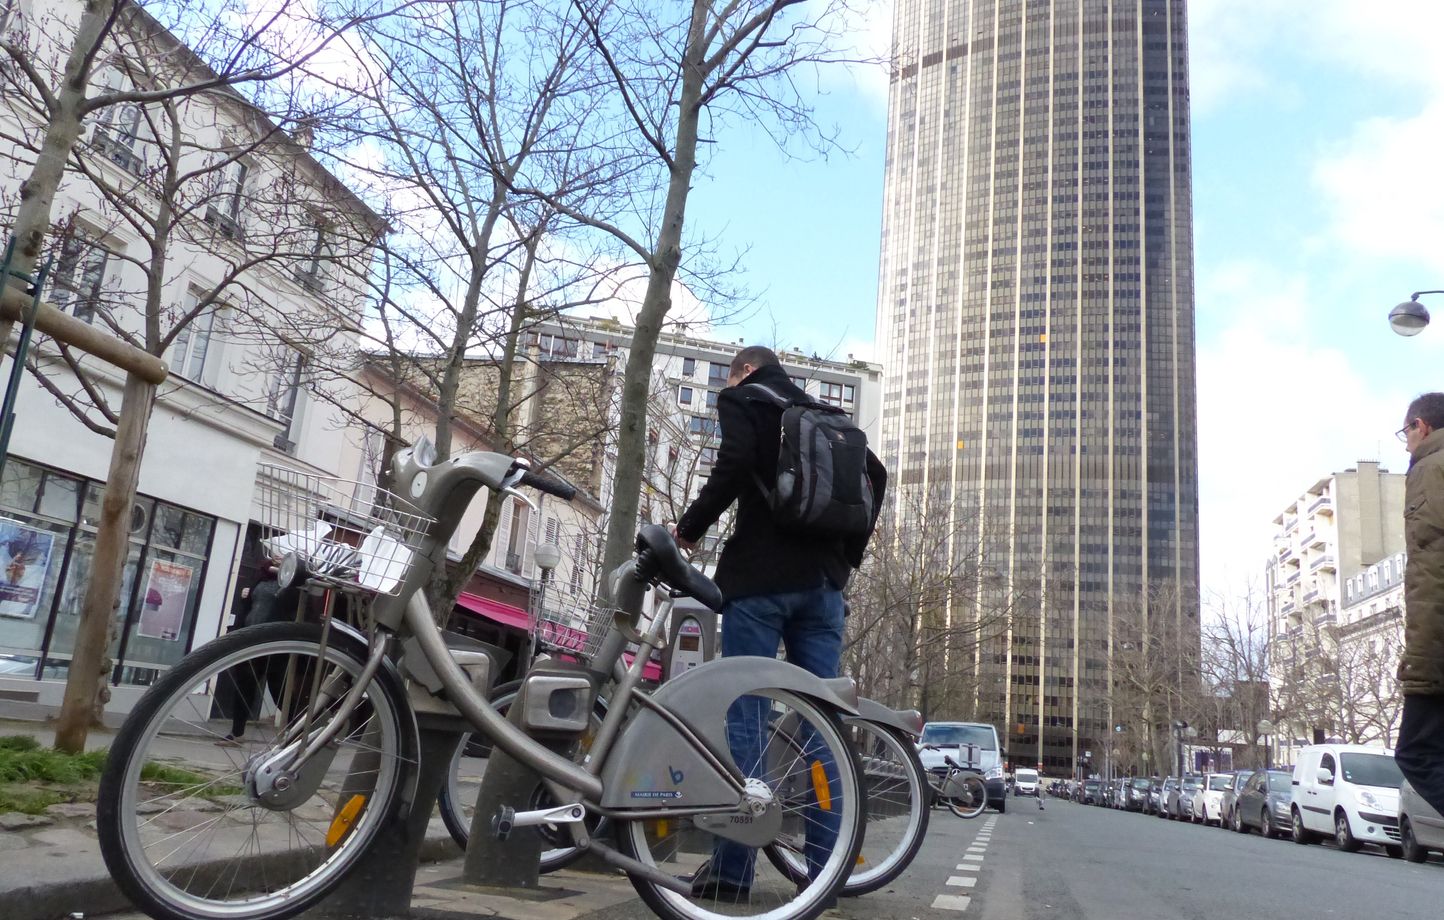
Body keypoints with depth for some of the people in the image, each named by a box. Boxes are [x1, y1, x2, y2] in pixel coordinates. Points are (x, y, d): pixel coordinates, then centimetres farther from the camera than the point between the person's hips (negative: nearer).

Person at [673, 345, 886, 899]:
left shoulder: (743, 399, 5)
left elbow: (734, 464, -14)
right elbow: (875, 474, 17)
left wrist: (689, 528, -3)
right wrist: (849, 556, 18)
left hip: (760, 575, -6)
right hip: (823, 579, 6)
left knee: (745, 716, -4)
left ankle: (732, 868, -3)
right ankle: (824, 867, 6)